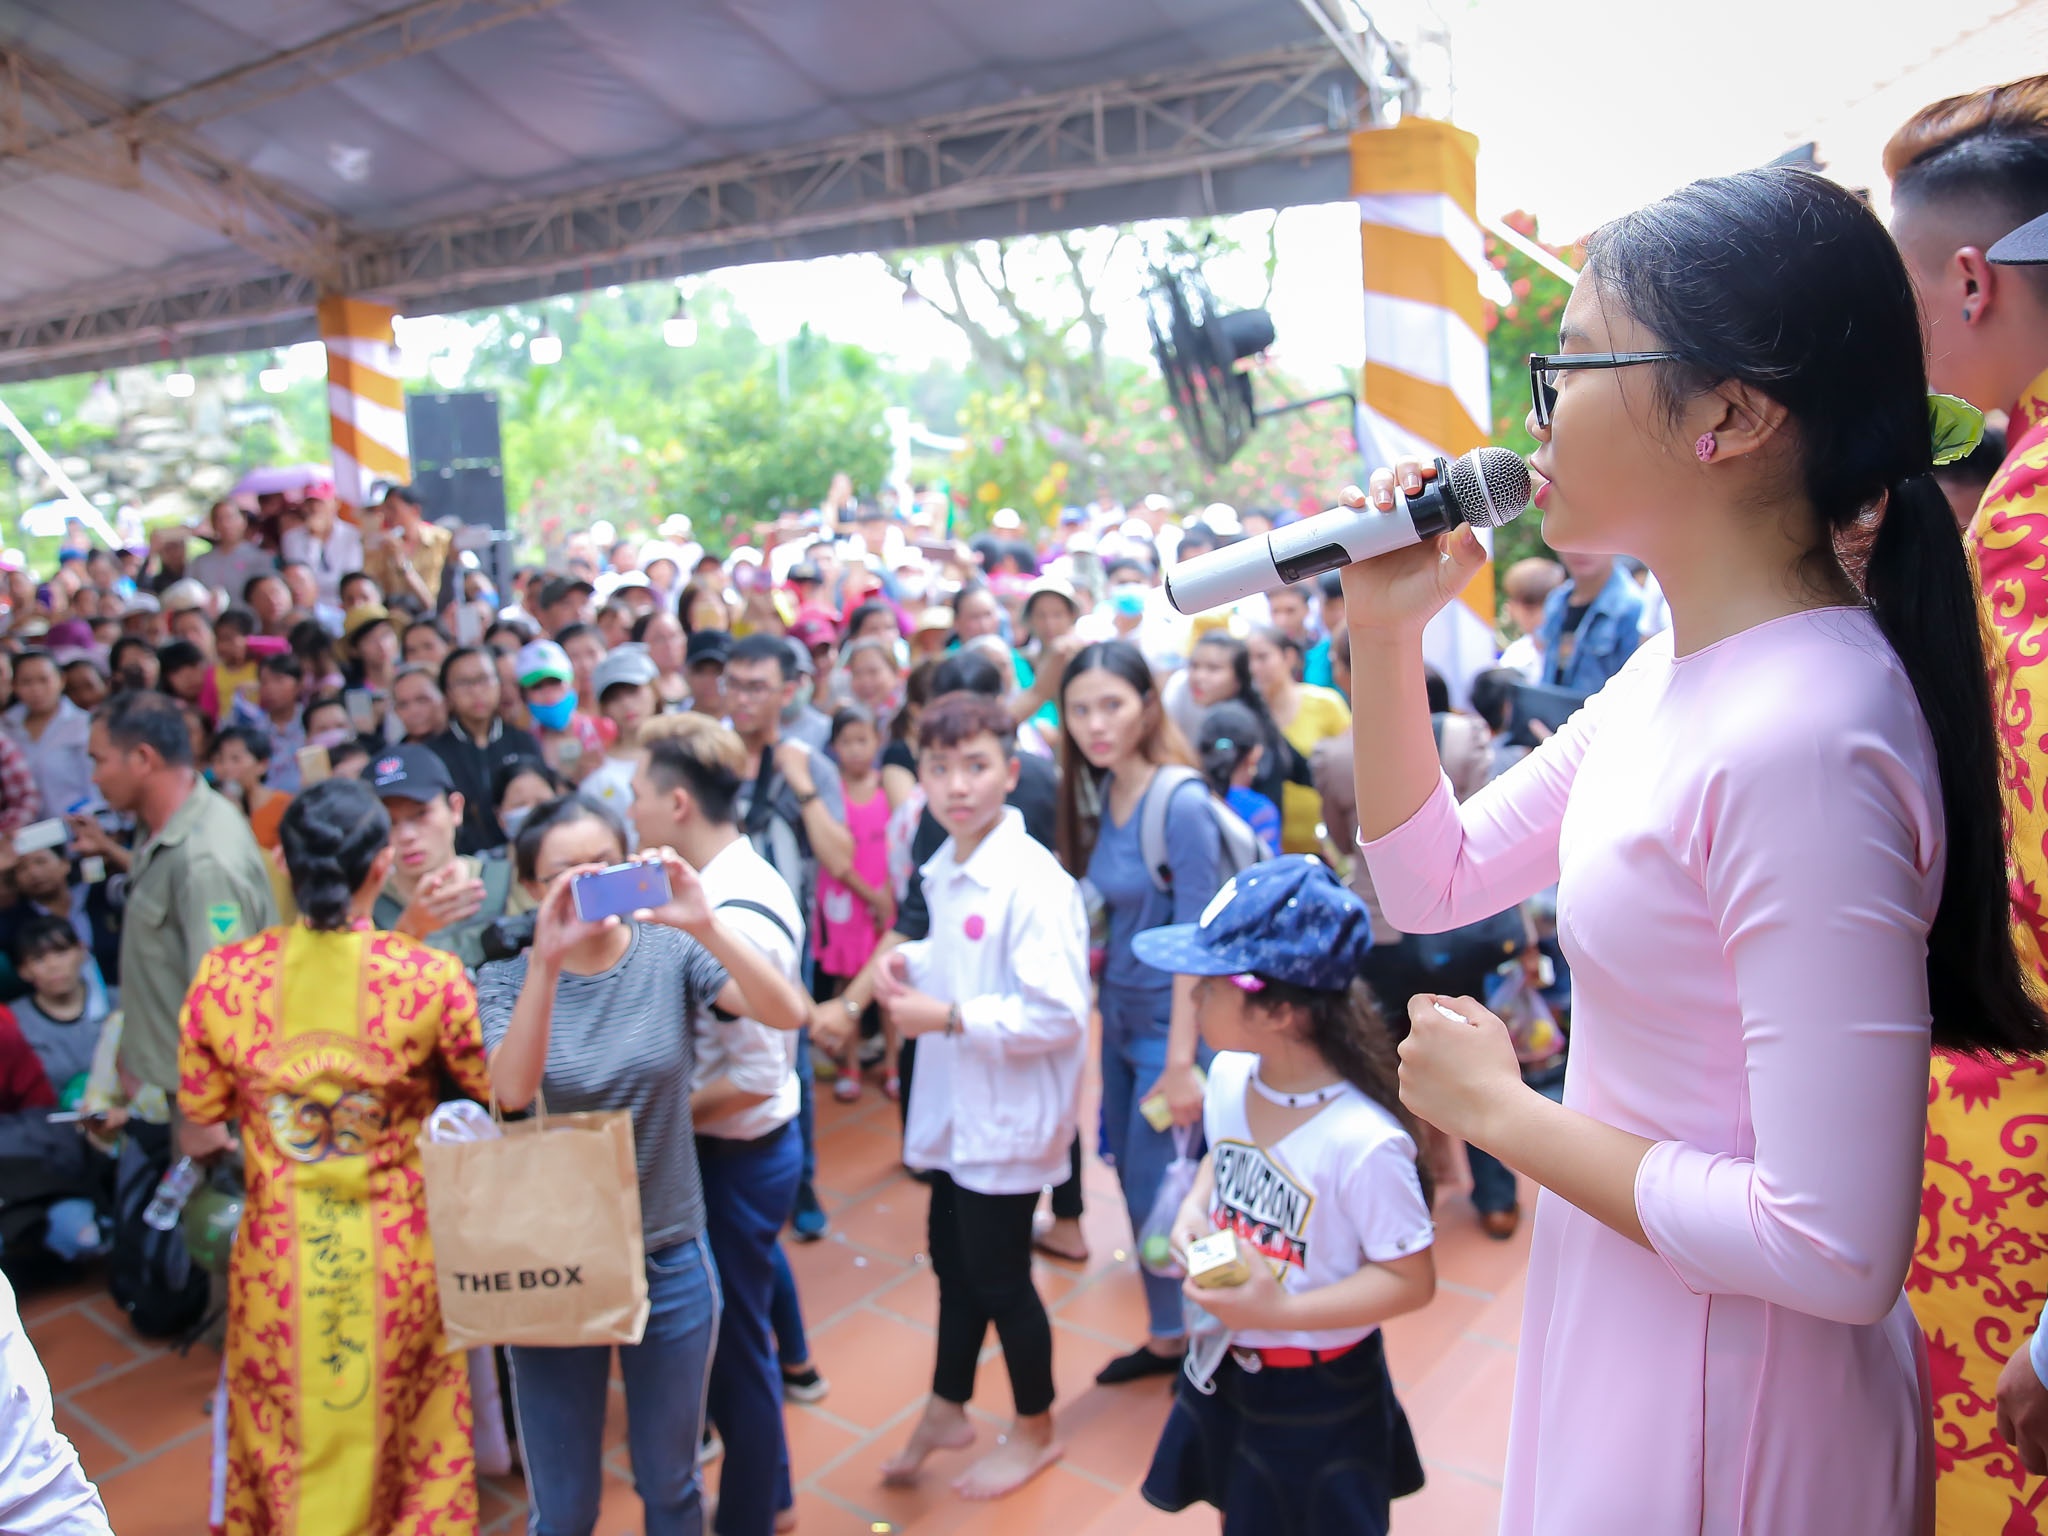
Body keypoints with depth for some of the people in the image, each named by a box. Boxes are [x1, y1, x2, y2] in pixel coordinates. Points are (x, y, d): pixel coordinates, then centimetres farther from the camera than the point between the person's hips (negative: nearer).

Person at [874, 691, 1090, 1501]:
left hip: (1008, 1115, -8)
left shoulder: (1034, 883, -23)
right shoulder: (946, 870, 4)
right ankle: (945, 1412, 43)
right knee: (952, 1259, 22)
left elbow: (1058, 1015, -26)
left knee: (998, 1275, 9)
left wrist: (948, 1016, -25)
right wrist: (912, 963, -1)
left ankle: (1034, 1431, 34)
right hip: (953, 1104, 8)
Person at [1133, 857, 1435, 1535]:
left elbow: (1411, 1279, -23)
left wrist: (1279, 1310, -29)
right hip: (1225, 1366, 6)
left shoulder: (1362, 1142, -32)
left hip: (1316, 1395, -6)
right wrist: (1193, 1208, -9)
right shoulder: (1229, 1076, -11)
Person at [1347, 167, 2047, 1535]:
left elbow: (1838, 1252, -29)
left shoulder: (1804, 735, -29)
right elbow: (1433, 882, 7)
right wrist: (1385, 630, -4)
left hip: (1729, 1417, -8)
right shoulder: (1679, 671, -1)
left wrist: (1503, 1112, -18)